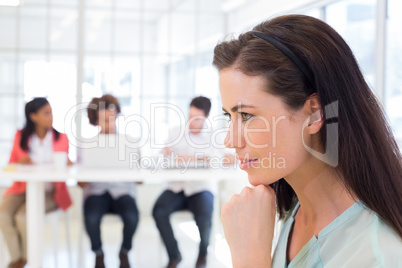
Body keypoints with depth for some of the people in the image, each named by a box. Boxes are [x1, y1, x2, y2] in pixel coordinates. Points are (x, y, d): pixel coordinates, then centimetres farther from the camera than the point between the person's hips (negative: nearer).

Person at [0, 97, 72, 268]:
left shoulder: (61, 139, 4)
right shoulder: (20, 137, 6)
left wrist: (68, 165, -16)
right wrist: (20, 163, -13)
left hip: (49, 192, -2)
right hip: (23, 189, 2)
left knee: (23, 216, -28)